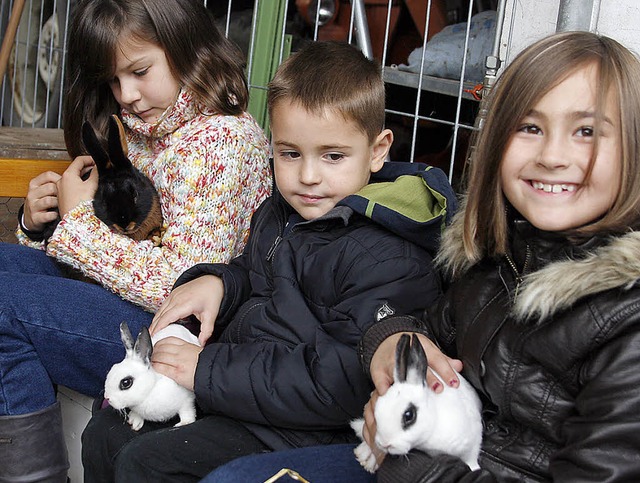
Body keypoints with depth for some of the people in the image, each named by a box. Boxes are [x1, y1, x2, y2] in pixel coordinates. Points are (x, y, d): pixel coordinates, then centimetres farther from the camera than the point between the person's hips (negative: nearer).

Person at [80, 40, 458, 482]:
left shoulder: (388, 261, -23)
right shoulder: (280, 213, 6)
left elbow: (342, 383, -28)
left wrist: (209, 370, -24)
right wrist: (214, 281, 0)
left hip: (302, 429, -9)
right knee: (104, 434, 12)